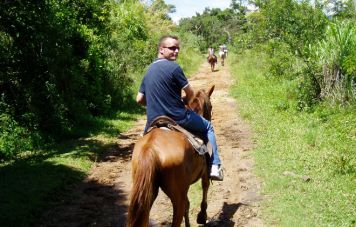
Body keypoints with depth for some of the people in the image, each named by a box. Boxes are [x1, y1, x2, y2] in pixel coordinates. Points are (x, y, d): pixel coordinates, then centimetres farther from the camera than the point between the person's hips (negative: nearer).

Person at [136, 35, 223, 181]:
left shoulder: (149, 71, 9)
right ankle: (214, 167, 10)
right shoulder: (173, 67, -13)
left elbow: (139, 99, 10)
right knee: (208, 127, 17)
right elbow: (190, 94, -7)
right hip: (178, 118, -6)